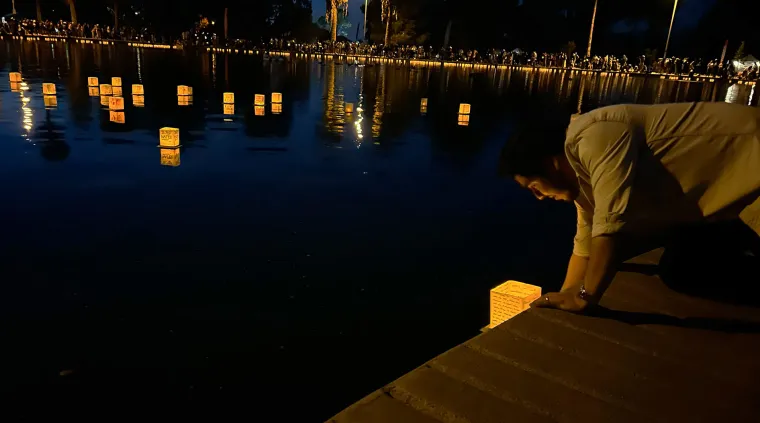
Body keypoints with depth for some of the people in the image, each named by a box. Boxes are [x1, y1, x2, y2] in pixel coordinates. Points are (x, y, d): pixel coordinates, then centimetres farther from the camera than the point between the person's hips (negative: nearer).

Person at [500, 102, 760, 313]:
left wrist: (583, 298, -24)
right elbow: (585, 245, 10)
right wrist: (562, 303, 13)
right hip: (722, 189, 9)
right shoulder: (580, 170, 3)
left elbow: (610, 225, -33)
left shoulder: (595, 137, -27)